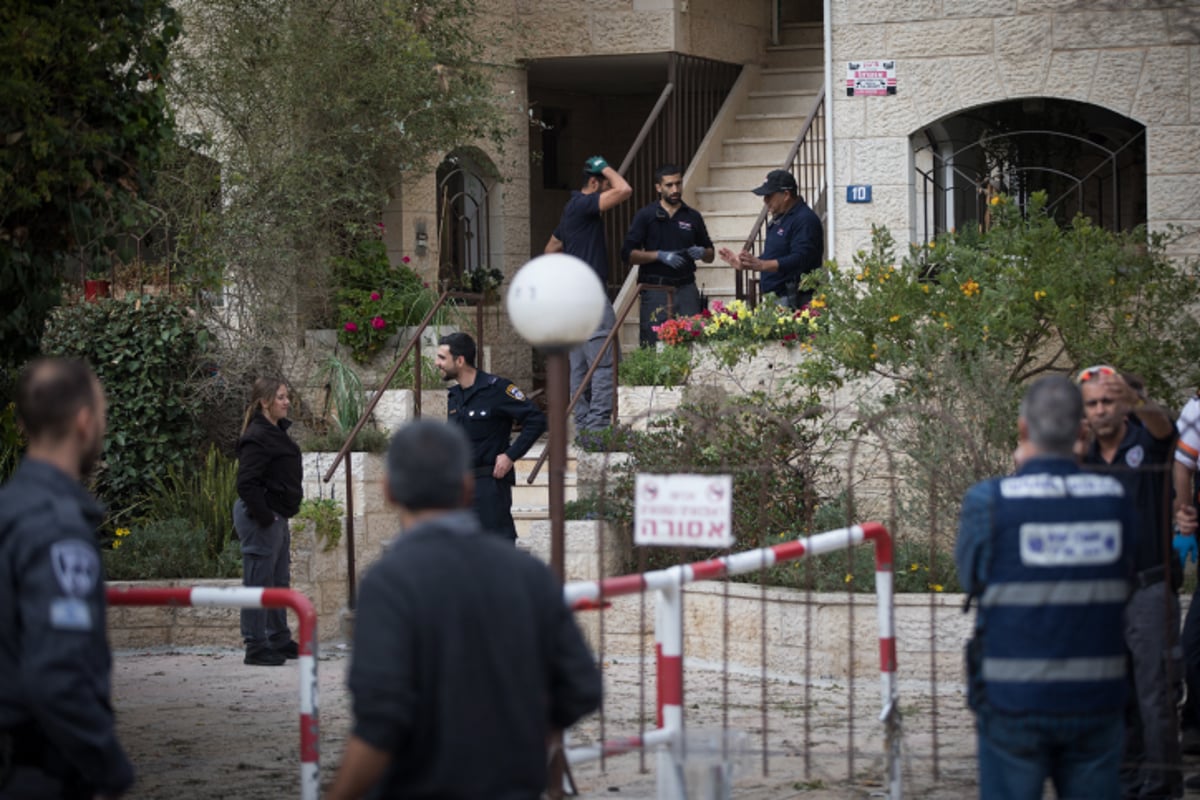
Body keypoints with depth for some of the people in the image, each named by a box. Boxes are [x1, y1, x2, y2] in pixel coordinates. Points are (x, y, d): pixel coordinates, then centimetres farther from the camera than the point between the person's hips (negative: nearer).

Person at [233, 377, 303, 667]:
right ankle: (256, 647, 0)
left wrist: (277, 516, 17)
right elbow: (246, 483, -24)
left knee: (280, 581, 17)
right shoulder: (257, 437, -18)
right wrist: (264, 516, -21)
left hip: (277, 517, 11)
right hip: (260, 519, -10)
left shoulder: (277, 432, 14)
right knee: (259, 581, -5)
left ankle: (280, 641, 27)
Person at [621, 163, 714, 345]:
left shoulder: (693, 217, 13)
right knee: (653, 345, -6)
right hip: (655, 288, -2)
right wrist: (660, 255, -14)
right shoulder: (646, 215, 4)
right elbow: (628, 253, -2)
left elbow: (710, 254, 21)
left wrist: (702, 253, -3)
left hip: (686, 288, 2)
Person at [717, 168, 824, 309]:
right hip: (776, 299, 9)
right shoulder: (779, 220, 21)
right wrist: (742, 263, 22)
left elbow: (799, 260, -24)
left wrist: (761, 265, -32)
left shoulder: (805, 220, -12)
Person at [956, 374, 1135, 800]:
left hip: (1014, 701, -2)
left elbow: (970, 577, 3)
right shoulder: (1114, 499, -3)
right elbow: (1123, 578, 8)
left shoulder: (989, 501, -11)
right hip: (1096, 699, 2)